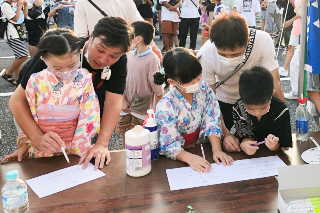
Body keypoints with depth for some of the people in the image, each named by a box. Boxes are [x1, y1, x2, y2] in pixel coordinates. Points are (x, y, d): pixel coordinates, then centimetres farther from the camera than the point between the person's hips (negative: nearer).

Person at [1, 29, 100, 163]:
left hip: (75, 145, -2)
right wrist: (25, 145, 9)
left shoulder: (84, 80, -6)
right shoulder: (36, 81, -1)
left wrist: (83, 148, -9)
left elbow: (89, 116, -4)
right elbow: (28, 116, 10)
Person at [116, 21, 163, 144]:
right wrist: (123, 101, -1)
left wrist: (156, 112, -8)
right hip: (126, 108, 5)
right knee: (126, 139, 16)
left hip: (143, 111, -5)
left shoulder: (152, 60, -17)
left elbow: (158, 90, -13)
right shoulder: (129, 56, 0)